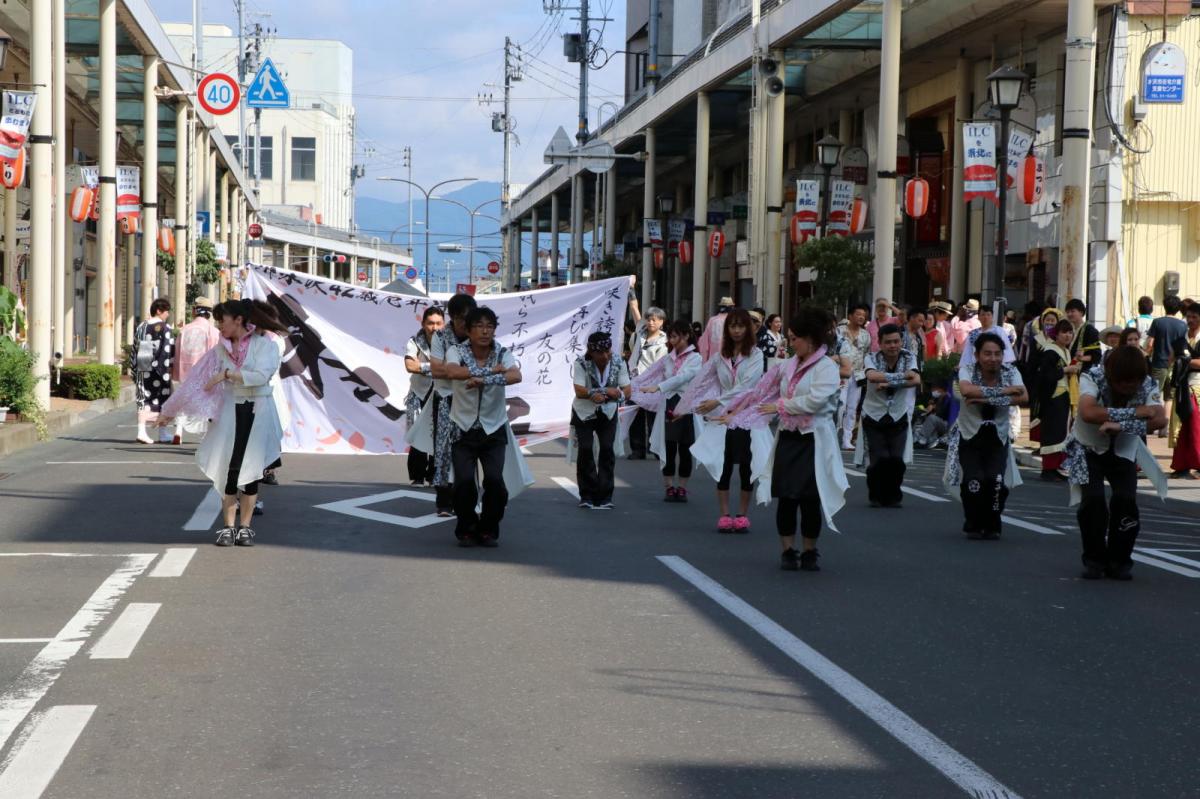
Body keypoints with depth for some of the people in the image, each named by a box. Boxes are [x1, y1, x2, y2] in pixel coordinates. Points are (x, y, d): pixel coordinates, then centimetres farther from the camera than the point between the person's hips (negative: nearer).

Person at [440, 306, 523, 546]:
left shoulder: (503, 353, -5)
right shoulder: (456, 351, -7)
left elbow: (516, 376, -26)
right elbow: (451, 371, -30)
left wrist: (484, 380, -38)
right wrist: (491, 370, -26)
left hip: (494, 430, 1)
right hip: (463, 429, -1)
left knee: (494, 480, -14)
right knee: (464, 481, -14)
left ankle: (488, 530, 10)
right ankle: (466, 529, 11)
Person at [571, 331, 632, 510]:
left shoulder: (619, 364, -13)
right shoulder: (581, 364, -19)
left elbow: (626, 392, -16)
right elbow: (579, 391, -26)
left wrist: (594, 393, -30)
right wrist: (606, 391, -31)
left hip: (607, 414, 2)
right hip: (583, 413, -1)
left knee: (607, 449, -9)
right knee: (585, 449, -10)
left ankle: (604, 496, -2)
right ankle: (587, 496, 2)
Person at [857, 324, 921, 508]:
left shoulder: (908, 358, -2)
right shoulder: (872, 358, -8)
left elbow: (916, 380, -20)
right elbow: (872, 376, -30)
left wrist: (888, 383, -26)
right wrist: (902, 376, -26)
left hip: (899, 418, 2)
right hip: (874, 417, -1)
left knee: (896, 459, -10)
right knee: (880, 459, -11)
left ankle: (893, 496, 14)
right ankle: (875, 496, 15)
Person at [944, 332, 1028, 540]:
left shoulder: (1010, 372, -7)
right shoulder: (968, 371, -12)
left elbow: (1023, 397, -25)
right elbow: (966, 390, -36)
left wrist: (986, 399, -31)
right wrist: (1004, 391, -32)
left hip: (997, 437, 2)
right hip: (969, 435, -1)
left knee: (997, 481, -16)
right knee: (974, 480, -17)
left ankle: (992, 526, 10)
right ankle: (973, 526, 9)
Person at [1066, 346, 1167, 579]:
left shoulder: (1148, 385, -19)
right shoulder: (1092, 378, -26)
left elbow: (1160, 420, -33)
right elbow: (1088, 413, -43)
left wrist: (1121, 425, -43)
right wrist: (1134, 413, -38)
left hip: (1124, 450, 2)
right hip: (1088, 448, -2)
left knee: (1126, 500, -17)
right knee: (1092, 499, -20)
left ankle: (1119, 561, 3)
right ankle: (1094, 560, 0)